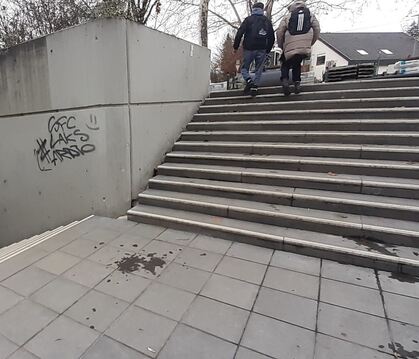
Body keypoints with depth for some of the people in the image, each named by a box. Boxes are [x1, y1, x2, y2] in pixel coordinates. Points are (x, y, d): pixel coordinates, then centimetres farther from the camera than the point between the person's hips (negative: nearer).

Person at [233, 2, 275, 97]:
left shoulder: (248, 19, 4)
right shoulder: (267, 21, 14)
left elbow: (239, 33, -5)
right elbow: (272, 37, 14)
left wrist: (236, 46, 2)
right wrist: (268, 50, 21)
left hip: (249, 49, -2)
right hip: (262, 50, 3)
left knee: (244, 67, 8)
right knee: (258, 69, 8)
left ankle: (249, 81, -17)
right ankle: (254, 87, -1)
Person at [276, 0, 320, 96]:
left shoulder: (287, 17, 10)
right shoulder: (310, 15, 17)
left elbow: (279, 32, 2)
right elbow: (317, 30, 10)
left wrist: (281, 46, 14)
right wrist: (310, 44, 19)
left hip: (290, 48, -2)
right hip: (305, 49, 2)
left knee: (285, 65, 16)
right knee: (297, 65, 23)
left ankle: (285, 80, -9)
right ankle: (297, 82, 6)